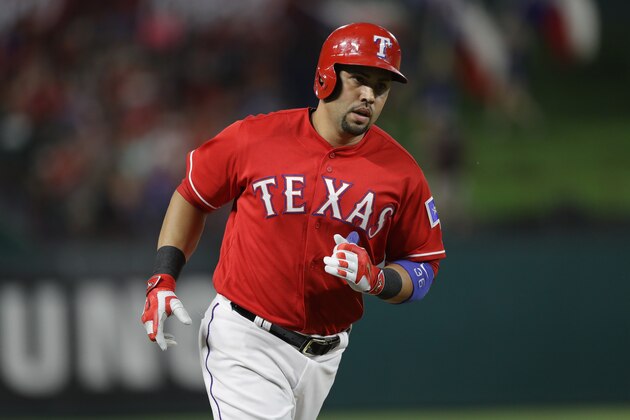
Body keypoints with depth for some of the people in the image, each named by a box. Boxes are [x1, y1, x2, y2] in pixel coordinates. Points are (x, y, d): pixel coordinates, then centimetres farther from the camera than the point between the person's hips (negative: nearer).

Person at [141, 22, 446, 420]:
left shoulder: (401, 172, -2)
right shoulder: (255, 138, -6)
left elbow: (424, 266, 5)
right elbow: (192, 197, 9)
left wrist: (374, 280, -16)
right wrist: (163, 279, 1)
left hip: (322, 357, 4)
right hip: (243, 342, -3)